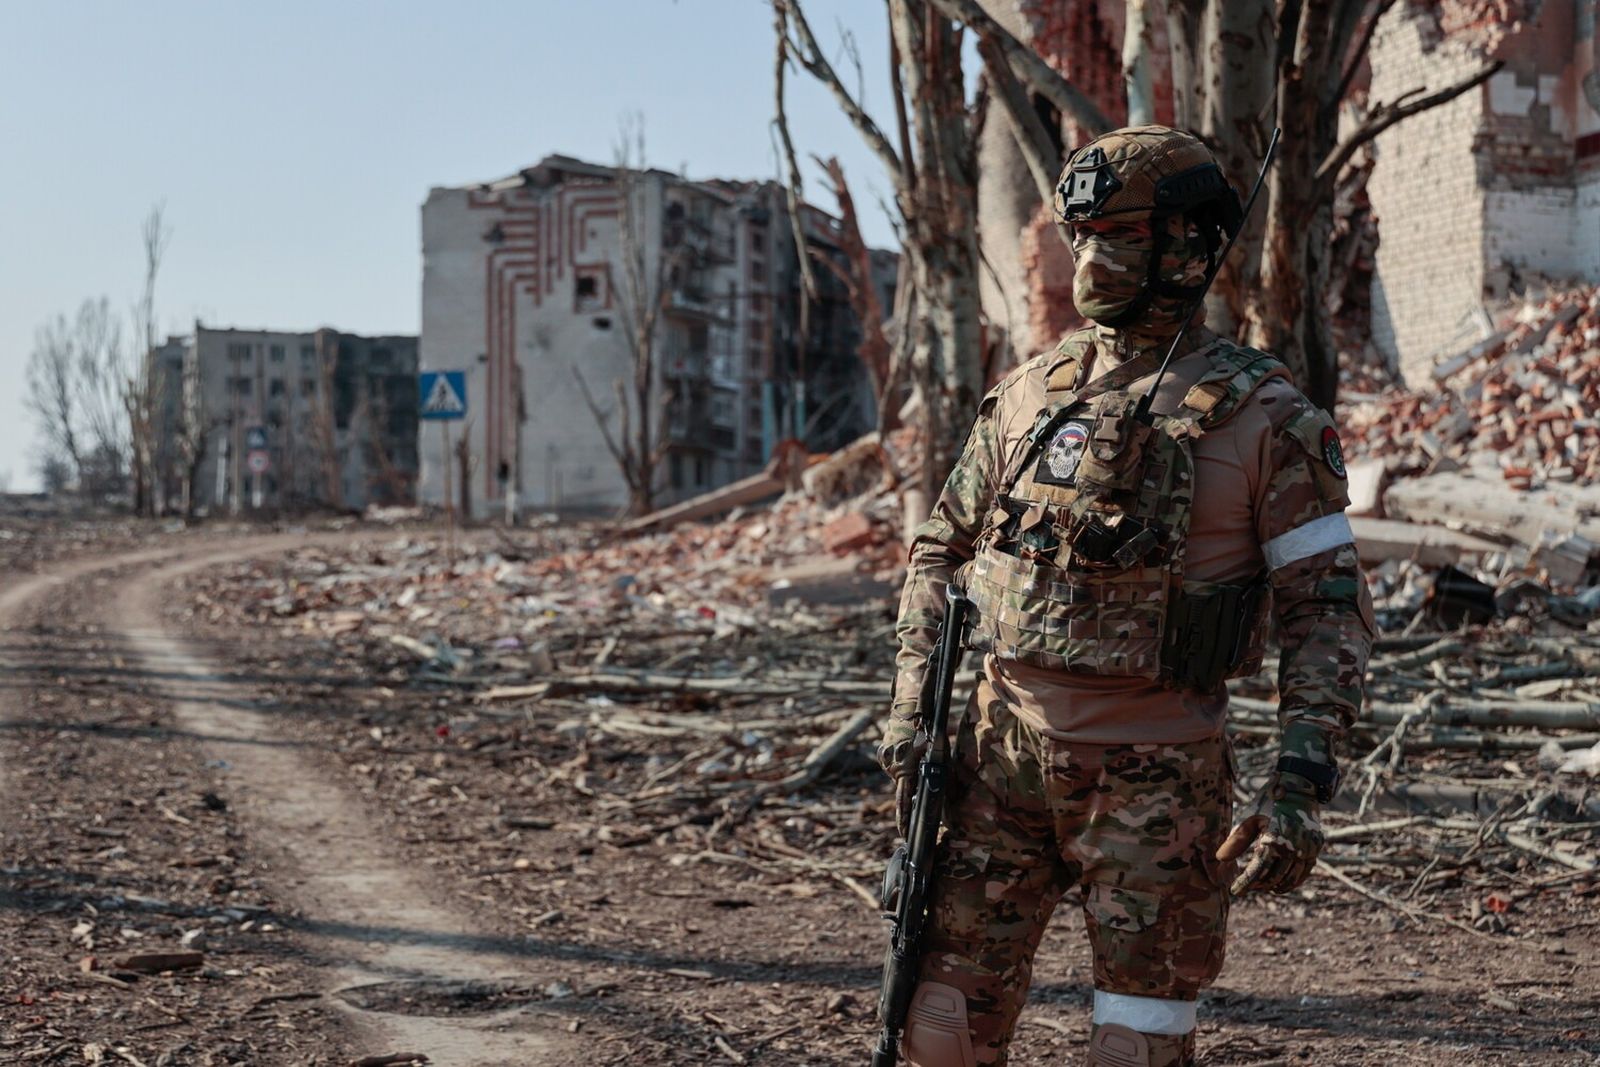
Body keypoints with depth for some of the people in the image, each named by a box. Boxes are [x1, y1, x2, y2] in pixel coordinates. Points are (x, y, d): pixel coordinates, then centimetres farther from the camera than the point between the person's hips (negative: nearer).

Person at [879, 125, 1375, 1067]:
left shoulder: (1262, 416, -7)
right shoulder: (1032, 392, 7)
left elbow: (1332, 607, -7)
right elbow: (943, 549, 15)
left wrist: (1302, 787, -16)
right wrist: (912, 709, 6)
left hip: (1151, 772, -4)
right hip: (1003, 749, 4)